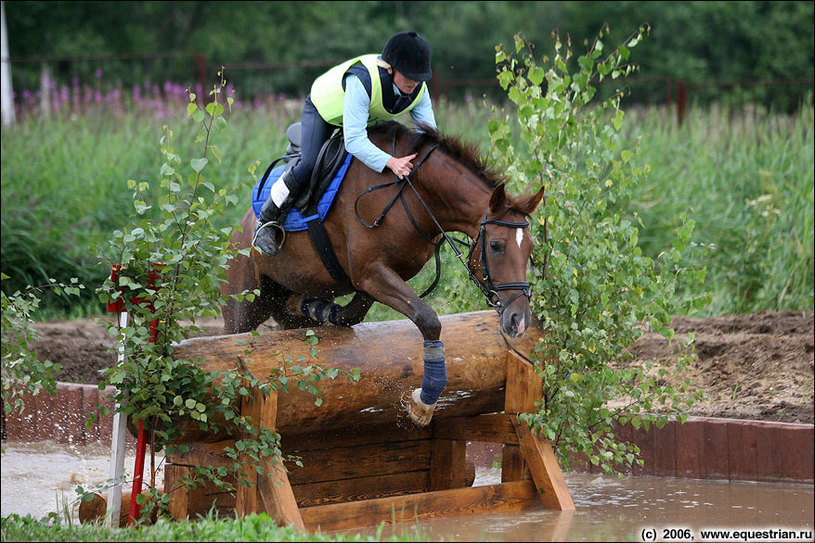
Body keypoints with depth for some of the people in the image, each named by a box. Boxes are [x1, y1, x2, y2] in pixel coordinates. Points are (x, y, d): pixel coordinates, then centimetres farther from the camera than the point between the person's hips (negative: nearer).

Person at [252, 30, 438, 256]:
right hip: (324, 109, -7)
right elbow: (354, 140, -51)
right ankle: (267, 221, -7)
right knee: (310, 164, -25)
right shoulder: (361, 81, -47)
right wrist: (390, 162, -63)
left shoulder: (419, 89, -27)